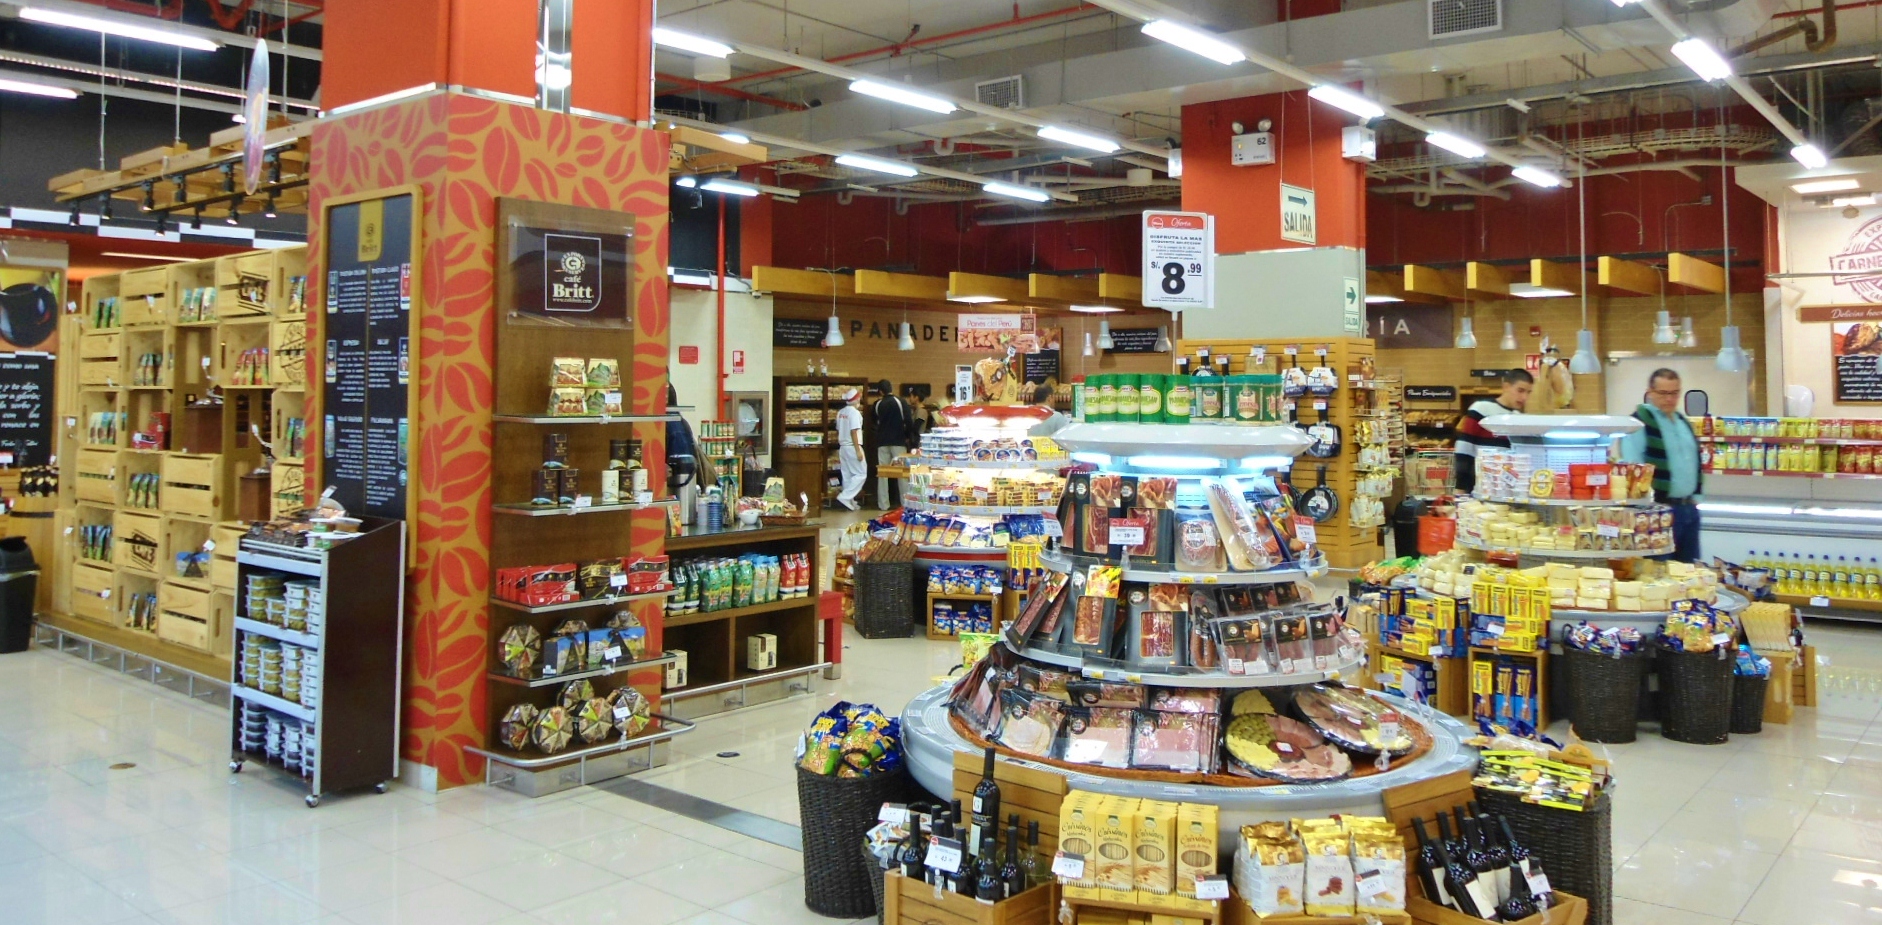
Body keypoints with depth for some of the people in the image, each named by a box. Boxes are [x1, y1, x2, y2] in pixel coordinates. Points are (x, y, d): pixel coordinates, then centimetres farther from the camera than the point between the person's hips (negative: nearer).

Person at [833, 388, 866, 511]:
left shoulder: (841, 412, 10)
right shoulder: (855, 412, -14)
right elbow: (853, 432, -19)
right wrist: (858, 450, -19)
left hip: (843, 447, 8)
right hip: (852, 447, -8)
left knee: (847, 475, 9)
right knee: (861, 473, -2)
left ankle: (850, 501, 10)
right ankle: (845, 497, -11)